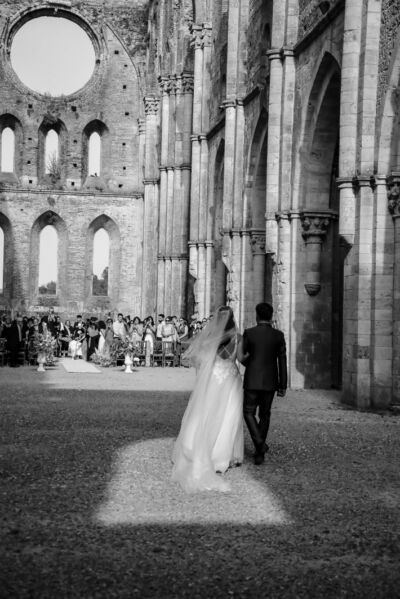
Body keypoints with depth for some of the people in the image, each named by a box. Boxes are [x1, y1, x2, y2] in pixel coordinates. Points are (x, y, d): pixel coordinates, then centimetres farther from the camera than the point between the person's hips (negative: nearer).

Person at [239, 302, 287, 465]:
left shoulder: (248, 333, -8)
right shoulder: (278, 335, -3)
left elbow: (241, 357, 2)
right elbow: (282, 361, -3)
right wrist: (283, 385, 3)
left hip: (252, 380, -2)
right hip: (270, 382, 2)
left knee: (249, 413, 11)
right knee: (264, 415, 14)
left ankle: (260, 443, -11)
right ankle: (259, 453, 14)